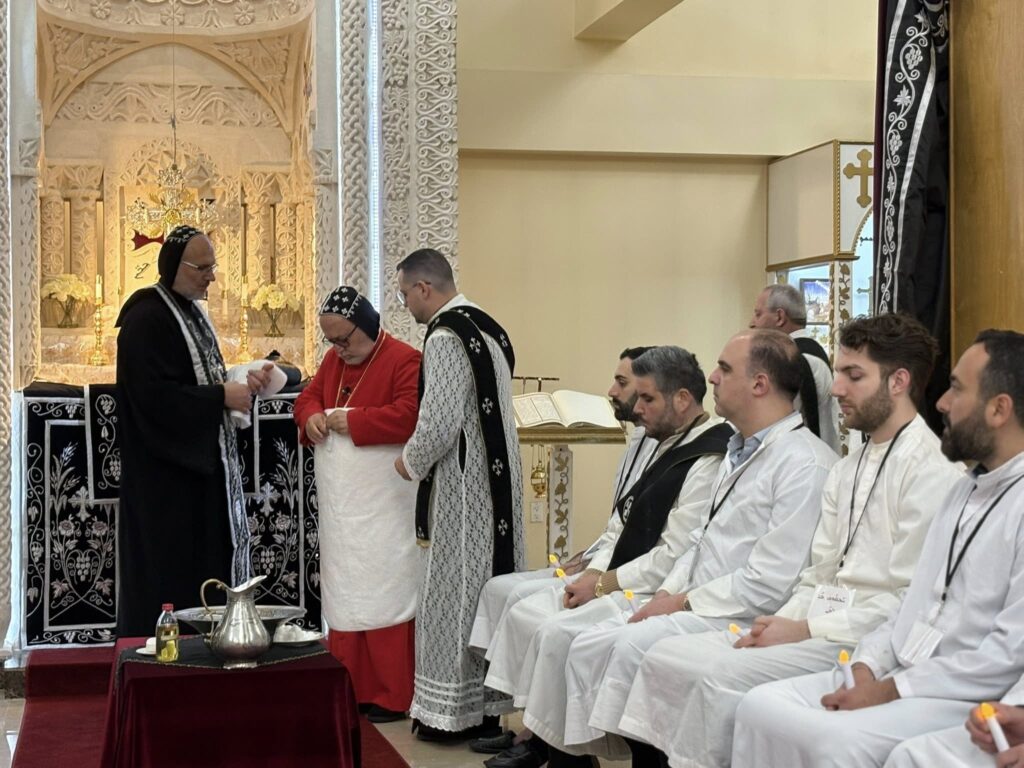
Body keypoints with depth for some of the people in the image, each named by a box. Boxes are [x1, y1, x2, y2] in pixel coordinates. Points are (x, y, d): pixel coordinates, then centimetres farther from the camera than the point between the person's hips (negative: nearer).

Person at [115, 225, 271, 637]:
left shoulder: (191, 312, 13)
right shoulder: (146, 319, -15)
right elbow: (155, 396, -23)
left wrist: (243, 384, 0)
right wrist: (223, 396, -19)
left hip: (201, 466, 9)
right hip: (165, 478, -9)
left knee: (206, 565, 10)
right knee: (170, 578, -4)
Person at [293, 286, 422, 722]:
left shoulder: (403, 361, -11)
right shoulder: (333, 361, 14)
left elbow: (409, 415, -22)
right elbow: (308, 396, 21)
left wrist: (352, 421, -17)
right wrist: (311, 416, -2)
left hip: (382, 505, -8)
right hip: (339, 505, 8)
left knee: (383, 598, -5)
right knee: (342, 596, 11)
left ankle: (393, 697, 3)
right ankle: (351, 691, 20)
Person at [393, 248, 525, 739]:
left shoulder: (444, 338, -17)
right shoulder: (488, 327, 12)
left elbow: (438, 423, -22)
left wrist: (411, 462, -3)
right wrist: (422, 457, 17)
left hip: (463, 486, -9)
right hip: (497, 477, 9)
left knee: (455, 590, 0)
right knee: (490, 583, 13)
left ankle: (453, 711, 9)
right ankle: (492, 698, 21)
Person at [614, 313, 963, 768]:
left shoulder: (933, 470, -10)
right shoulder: (846, 471, 19)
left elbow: (914, 601, -17)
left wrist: (806, 630, -16)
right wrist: (778, 624, -3)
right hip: (819, 628, 9)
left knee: (723, 677, -27)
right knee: (667, 657, -6)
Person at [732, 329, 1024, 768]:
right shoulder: (966, 490, 19)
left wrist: (890, 691, -17)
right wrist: (868, 663, 1)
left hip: (970, 700, -9)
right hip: (897, 677, 9)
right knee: (761, 707, -7)